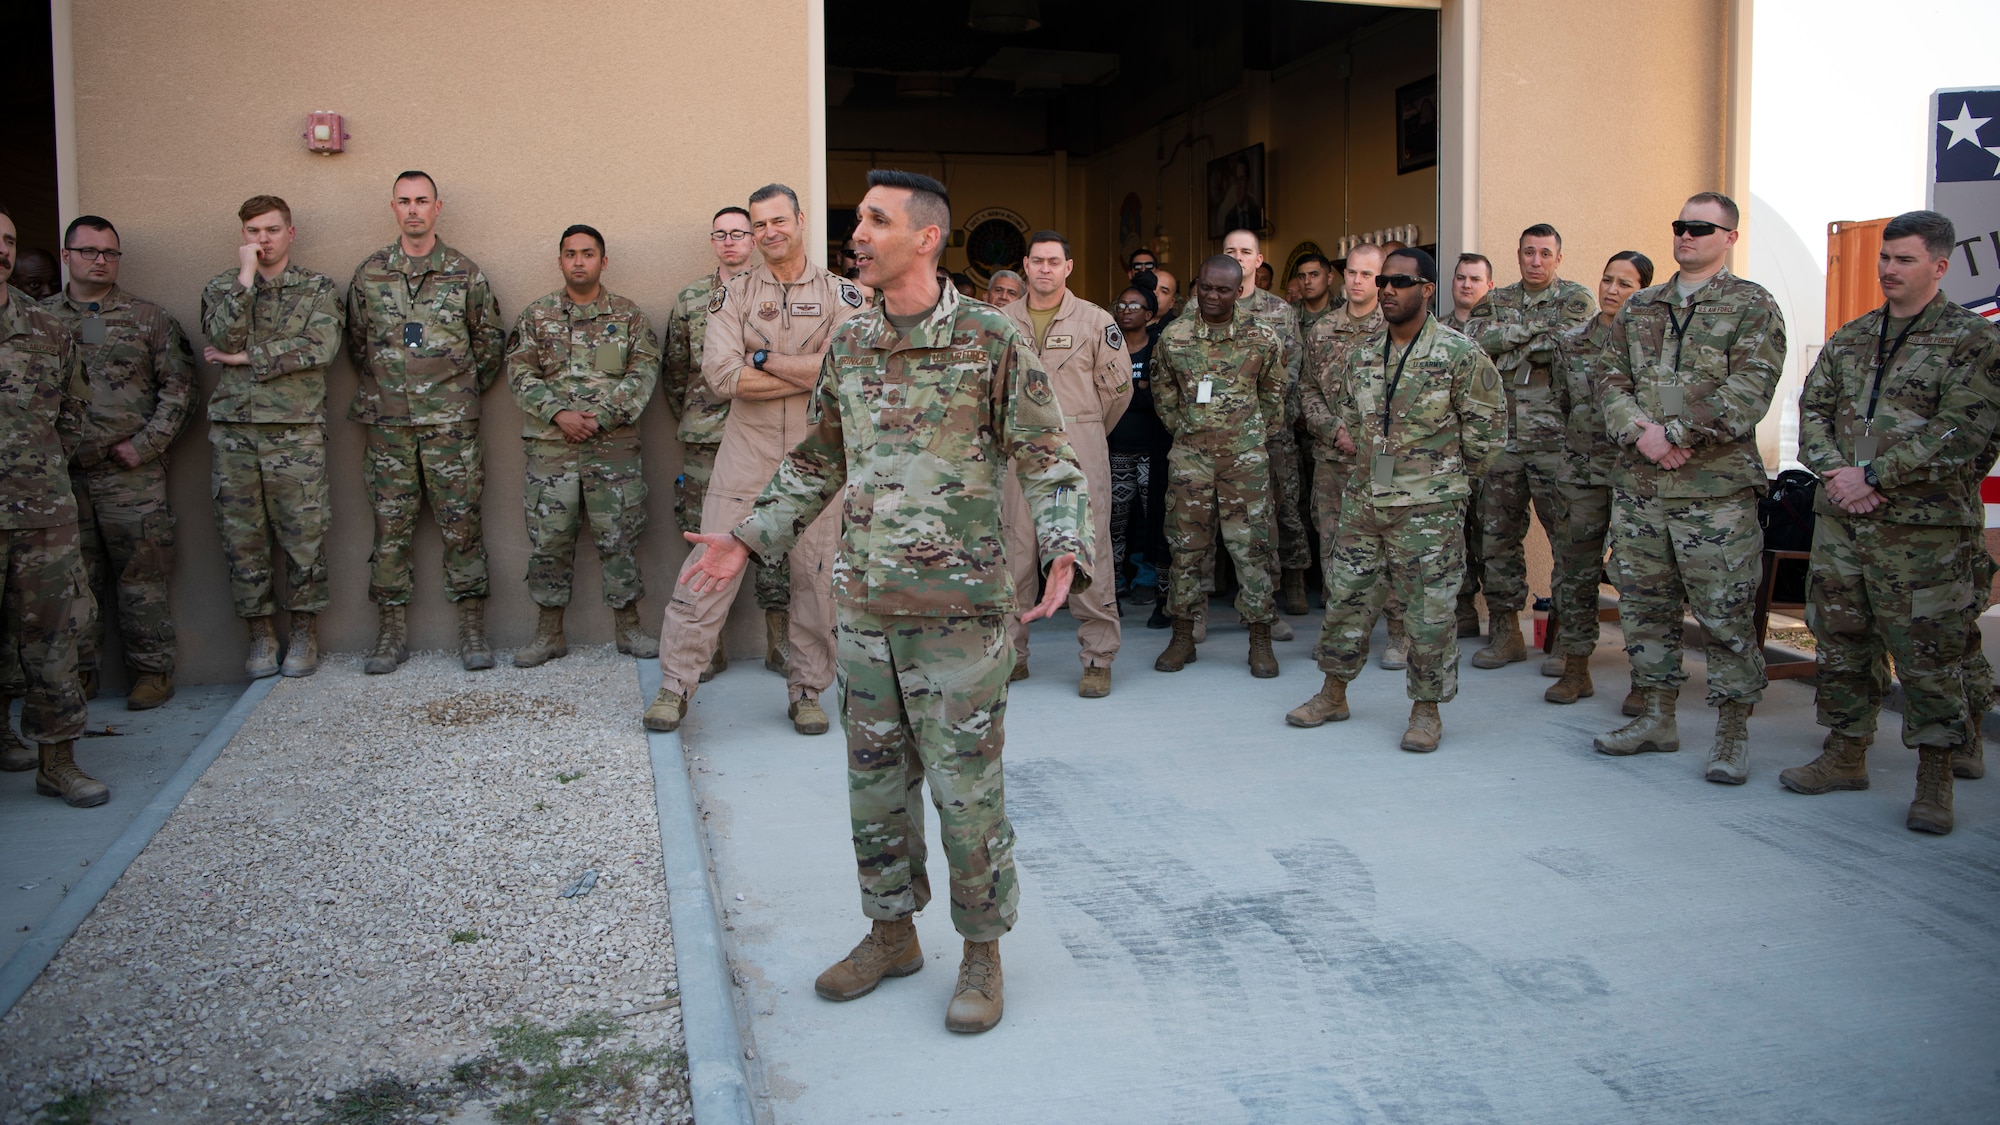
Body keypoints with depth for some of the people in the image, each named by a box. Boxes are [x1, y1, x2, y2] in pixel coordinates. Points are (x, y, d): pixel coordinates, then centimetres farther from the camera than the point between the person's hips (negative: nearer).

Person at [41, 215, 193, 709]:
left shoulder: (149, 319, 5)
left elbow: (178, 387, 2)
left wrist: (145, 444, -7)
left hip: (132, 471, -2)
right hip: (62, 471, 2)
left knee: (141, 575, -1)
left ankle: (152, 671, 7)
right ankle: (77, 671, 17)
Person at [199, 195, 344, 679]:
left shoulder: (319, 289, 8)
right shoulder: (221, 287, 12)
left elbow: (319, 347, -9)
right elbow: (225, 338, -7)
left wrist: (247, 357, -8)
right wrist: (245, 276, -8)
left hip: (297, 430, -2)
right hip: (234, 428, 2)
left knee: (304, 536, 0)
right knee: (242, 538, 4)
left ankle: (305, 633, 13)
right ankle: (260, 634, 16)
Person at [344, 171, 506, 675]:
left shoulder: (465, 273, 4)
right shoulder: (369, 274, 8)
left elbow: (491, 340, 9)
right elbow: (356, 344, 16)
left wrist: (464, 391, 7)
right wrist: (382, 392, 11)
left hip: (451, 424, -2)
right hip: (388, 424, 2)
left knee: (461, 525, 0)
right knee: (391, 526, 4)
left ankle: (472, 631, 7)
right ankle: (392, 633, 12)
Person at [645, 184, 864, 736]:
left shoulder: (841, 294, 3)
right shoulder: (734, 293, 4)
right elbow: (722, 374, -10)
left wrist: (763, 360, -10)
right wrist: (809, 374, -11)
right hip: (746, 454, 0)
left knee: (815, 577, 6)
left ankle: (806, 690, 20)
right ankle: (676, 685, 11)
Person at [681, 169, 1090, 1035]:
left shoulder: (990, 341, -7)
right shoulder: (849, 345, 9)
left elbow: (1047, 461, -7)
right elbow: (819, 463, 19)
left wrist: (1065, 551, -22)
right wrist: (746, 541, 15)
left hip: (957, 606, -5)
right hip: (864, 604, 6)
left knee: (966, 786, 2)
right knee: (875, 780, 14)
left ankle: (982, 951, 19)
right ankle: (892, 933, 31)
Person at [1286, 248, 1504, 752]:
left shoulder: (1459, 353, -7)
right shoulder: (1362, 353, 10)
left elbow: (1488, 425, -2)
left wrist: (1447, 472, 1)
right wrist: (1343, 431, 4)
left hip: (1428, 507, -5)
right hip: (1364, 500, 5)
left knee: (1429, 610, 0)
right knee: (1346, 597, 11)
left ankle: (1427, 709, 14)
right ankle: (1333, 695, 25)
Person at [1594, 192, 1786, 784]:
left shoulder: (1753, 307, 0)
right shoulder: (1638, 308, 15)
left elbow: (1748, 392, -12)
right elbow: (1612, 381, 8)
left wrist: (1673, 433, -18)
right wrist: (1640, 434, -10)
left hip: (1716, 489, -5)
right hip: (1637, 485, 5)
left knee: (1726, 612, -1)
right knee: (1644, 603, 11)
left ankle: (1732, 734, 10)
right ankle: (1656, 717, 24)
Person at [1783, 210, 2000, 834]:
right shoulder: (1849, 338, 14)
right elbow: (1813, 409, 10)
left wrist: (1873, 474, -17)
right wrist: (1834, 473, -8)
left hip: (1924, 526, -5)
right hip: (1839, 519, 6)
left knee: (1928, 653, -1)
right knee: (1840, 640, 11)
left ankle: (1935, 781, 9)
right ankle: (1845, 756, 25)